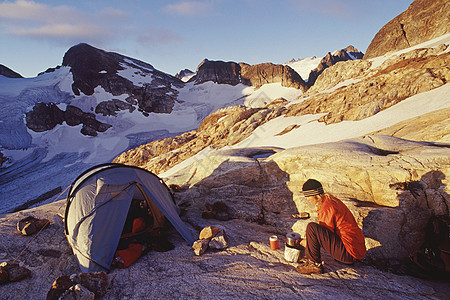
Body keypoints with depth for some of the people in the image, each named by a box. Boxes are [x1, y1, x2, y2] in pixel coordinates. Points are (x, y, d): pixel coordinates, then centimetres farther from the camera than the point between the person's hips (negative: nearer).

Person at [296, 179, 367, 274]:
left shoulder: (326, 209, -18)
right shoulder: (332, 200, 9)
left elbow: (325, 237, -11)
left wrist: (308, 243, 3)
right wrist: (310, 236, 19)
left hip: (349, 254, -10)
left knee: (311, 227, -19)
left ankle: (315, 264, -7)